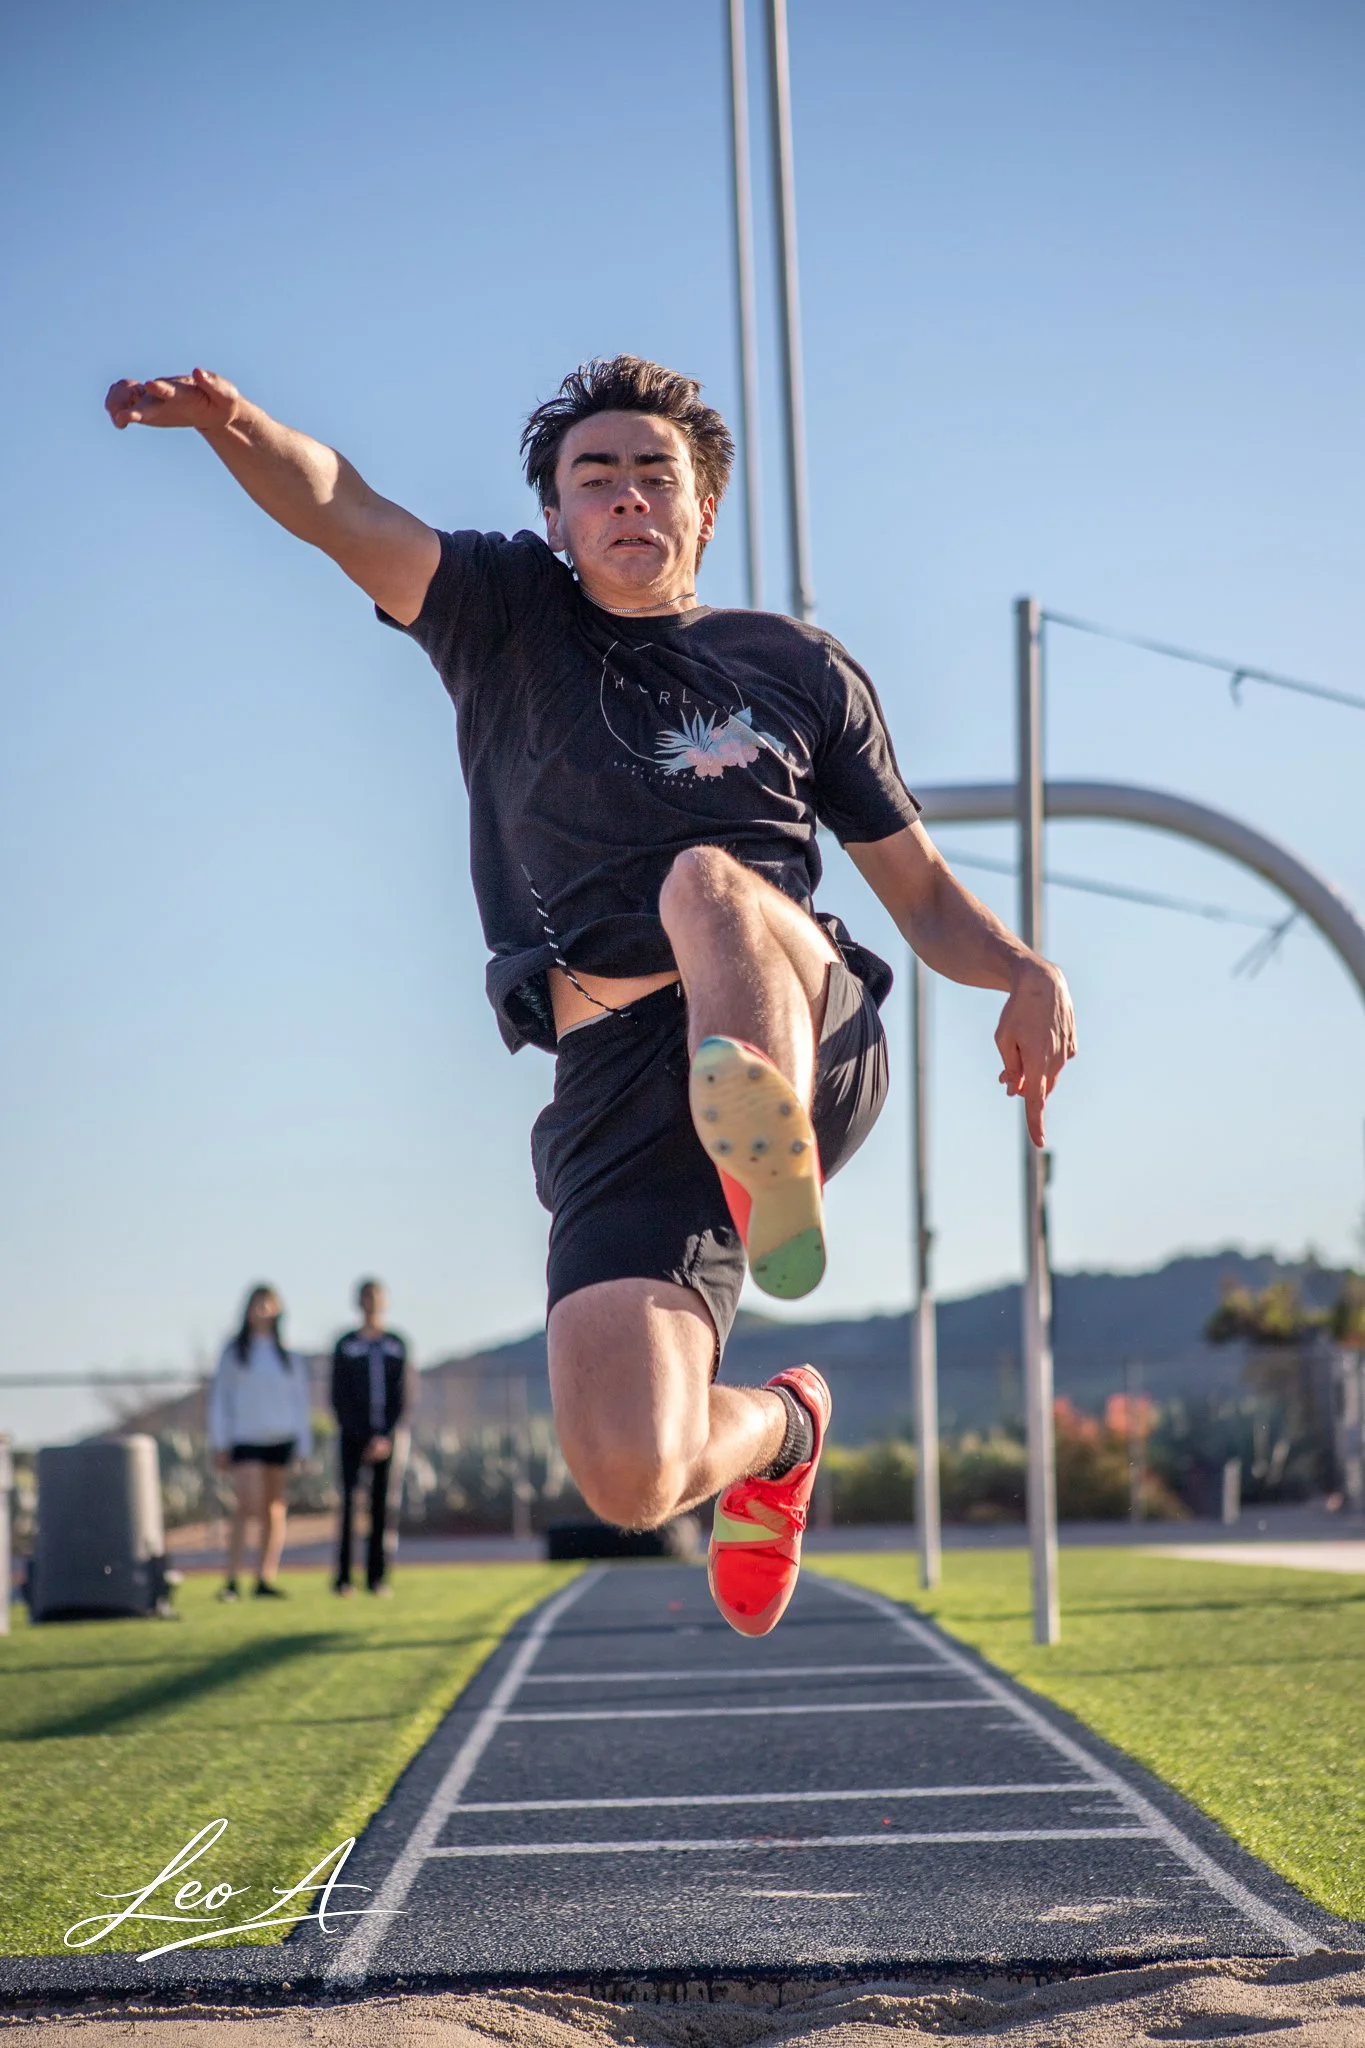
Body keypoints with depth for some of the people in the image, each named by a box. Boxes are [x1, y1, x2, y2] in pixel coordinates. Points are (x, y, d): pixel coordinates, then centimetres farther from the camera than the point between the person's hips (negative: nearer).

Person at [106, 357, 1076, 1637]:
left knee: (708, 883, -34)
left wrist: (1026, 972, 0)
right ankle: (779, 1424, 18)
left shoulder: (800, 668, 22)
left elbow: (924, 895, 22)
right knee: (629, 1477, -16)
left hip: (812, 1039, 0)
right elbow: (337, 509, -1)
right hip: (614, 1089, 0)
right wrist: (233, 422, -23)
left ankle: (774, 1158, -61)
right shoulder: (508, 620, 18)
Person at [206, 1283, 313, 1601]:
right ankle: (232, 1579, -11)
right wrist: (219, 1443, 0)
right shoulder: (234, 1351, 5)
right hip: (244, 1438, -2)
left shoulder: (289, 1355, 9)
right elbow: (219, 1396, 6)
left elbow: (300, 1400, 12)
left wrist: (304, 1446, 7)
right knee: (247, 1506, -13)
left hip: (281, 1439, 2)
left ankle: (266, 1579, 6)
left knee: (274, 1510, 3)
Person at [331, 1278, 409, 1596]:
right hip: (353, 1435, -2)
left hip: (385, 1435, 2)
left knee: (381, 1502, 0)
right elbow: (339, 1397, 2)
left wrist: (386, 1436, -7)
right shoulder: (346, 1345, 4)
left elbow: (400, 1396, 5)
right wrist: (363, 1437, -6)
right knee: (348, 1501, -8)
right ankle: (343, 1576, -8)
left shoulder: (396, 1345, 9)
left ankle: (376, 1574, 2)